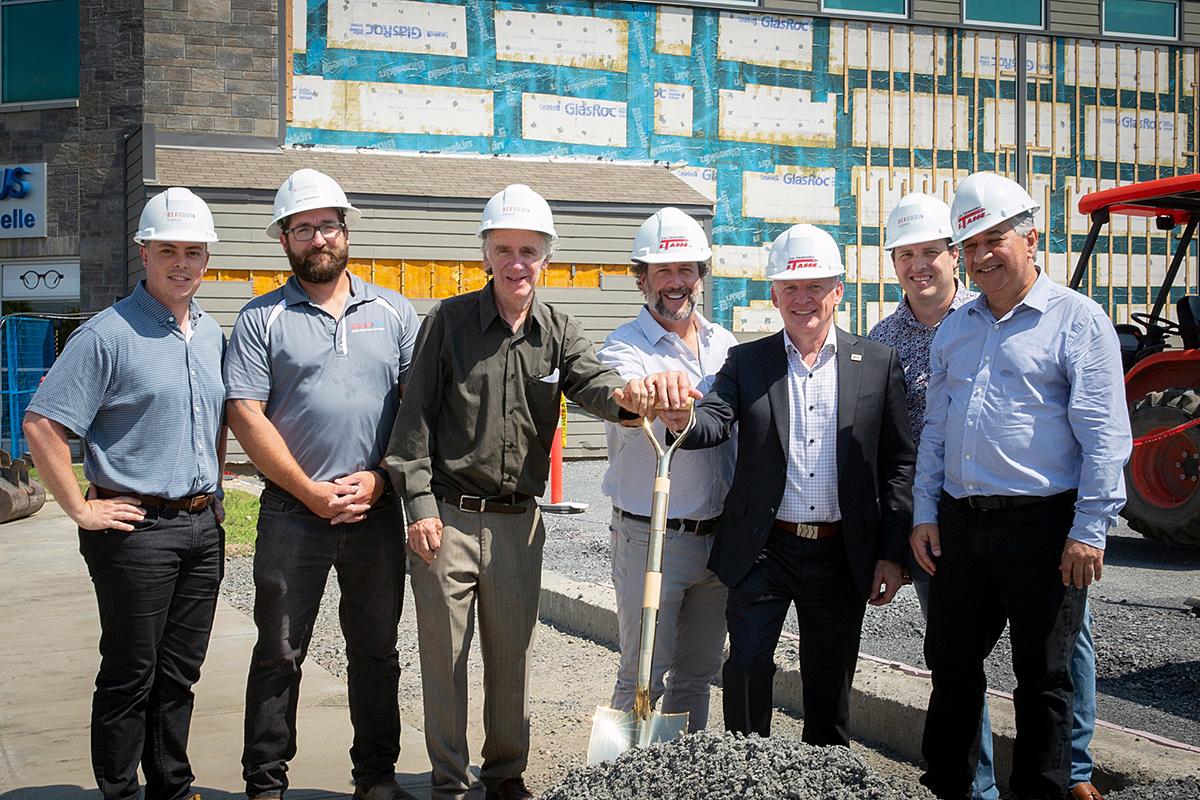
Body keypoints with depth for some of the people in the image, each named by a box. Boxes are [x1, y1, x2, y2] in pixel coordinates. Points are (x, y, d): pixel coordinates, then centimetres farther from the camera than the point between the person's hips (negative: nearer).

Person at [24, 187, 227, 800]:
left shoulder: (213, 335, 12)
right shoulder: (109, 334, -10)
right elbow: (41, 425, -13)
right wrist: (81, 510, -13)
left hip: (203, 524, 6)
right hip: (138, 527, -6)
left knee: (179, 673, 14)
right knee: (130, 677, 3)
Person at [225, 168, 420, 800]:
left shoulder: (394, 312, 8)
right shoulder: (260, 320, 2)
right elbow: (246, 415, -5)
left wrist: (379, 477, -8)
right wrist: (313, 493, -10)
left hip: (377, 511, 2)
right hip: (293, 513, -2)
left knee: (376, 652, 11)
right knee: (278, 654, 4)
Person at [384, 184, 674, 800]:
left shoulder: (559, 331, 6)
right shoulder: (449, 321, -1)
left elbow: (589, 381, -13)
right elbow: (416, 417, -2)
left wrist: (624, 396, -37)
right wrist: (419, 502, -9)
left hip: (518, 519, 2)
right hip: (447, 516, -2)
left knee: (512, 653, 11)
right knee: (444, 653, 5)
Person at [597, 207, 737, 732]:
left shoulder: (724, 344, 10)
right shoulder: (625, 346, -8)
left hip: (719, 538, 5)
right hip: (651, 537, -5)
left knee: (697, 674, 15)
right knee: (643, 677, -1)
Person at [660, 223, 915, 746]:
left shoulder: (878, 363, 3)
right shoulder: (746, 361, 3)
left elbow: (898, 463, 3)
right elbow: (715, 423, -12)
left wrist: (891, 553, -2)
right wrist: (684, 421, -37)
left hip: (842, 555, 1)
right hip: (763, 550, 0)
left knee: (830, 683, 12)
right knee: (747, 666, -3)